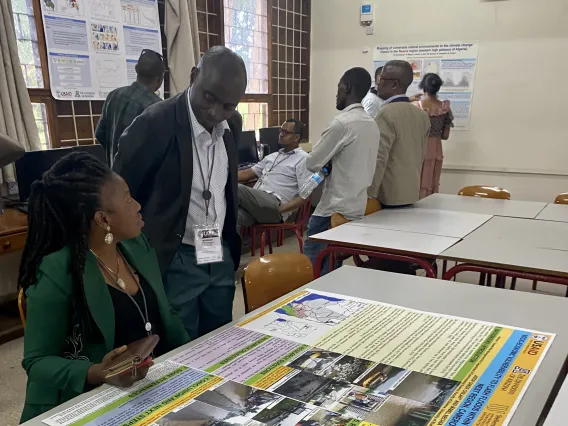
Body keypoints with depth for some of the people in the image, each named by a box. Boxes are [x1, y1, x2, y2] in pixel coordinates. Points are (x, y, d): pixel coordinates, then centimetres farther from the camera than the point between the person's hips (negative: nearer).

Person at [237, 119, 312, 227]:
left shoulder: (303, 159, 5)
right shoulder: (272, 156, 29)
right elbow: (247, 173, 30)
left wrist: (280, 209, -16)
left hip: (274, 206, -6)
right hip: (255, 201, 6)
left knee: (238, 189, -30)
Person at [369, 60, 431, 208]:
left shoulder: (387, 113, -16)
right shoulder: (422, 115, 8)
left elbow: (379, 159, -19)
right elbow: (420, 156, 14)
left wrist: (369, 196, -16)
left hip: (388, 196, -8)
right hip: (411, 193, 8)